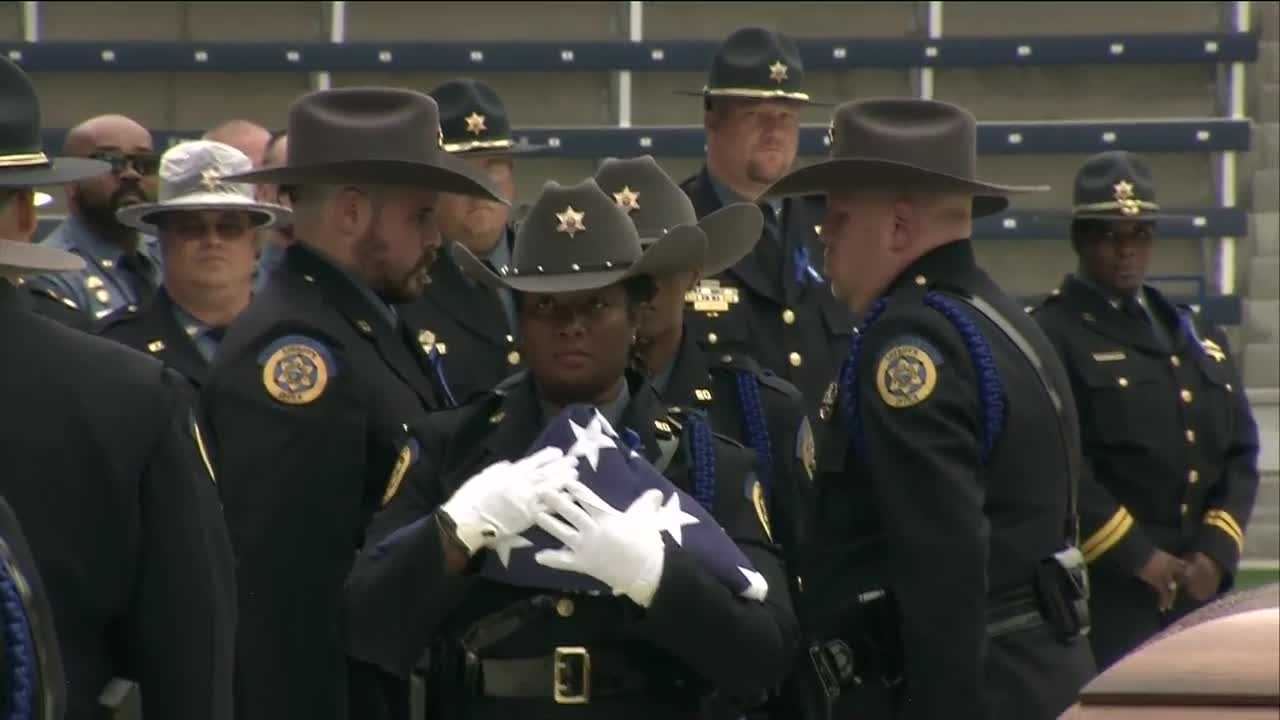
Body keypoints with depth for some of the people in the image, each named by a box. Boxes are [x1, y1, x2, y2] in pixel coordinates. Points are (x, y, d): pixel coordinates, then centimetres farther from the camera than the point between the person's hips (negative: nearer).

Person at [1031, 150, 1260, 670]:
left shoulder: (1199, 338, 19)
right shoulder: (1051, 336, -4)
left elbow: (1240, 453, 15)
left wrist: (1216, 552, -1)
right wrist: (1139, 559, -15)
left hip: (1203, 589, 7)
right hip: (1105, 598, -6)